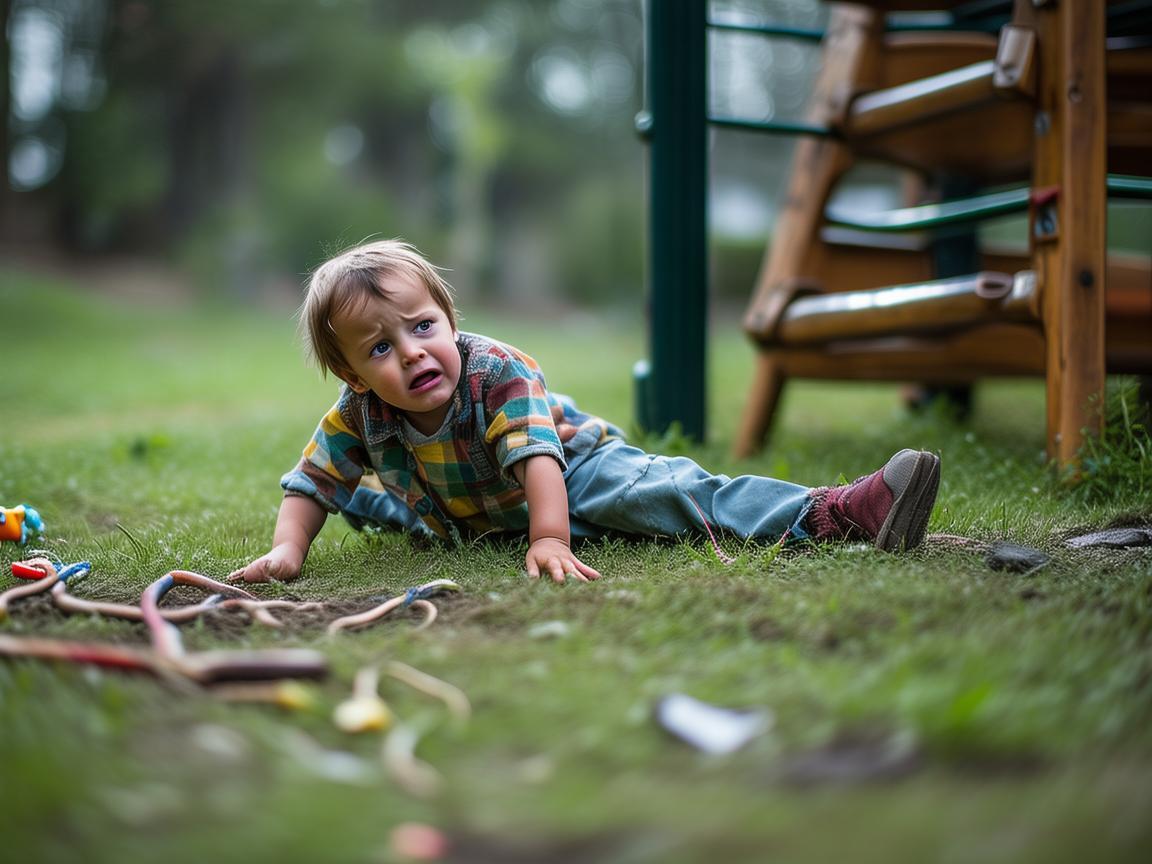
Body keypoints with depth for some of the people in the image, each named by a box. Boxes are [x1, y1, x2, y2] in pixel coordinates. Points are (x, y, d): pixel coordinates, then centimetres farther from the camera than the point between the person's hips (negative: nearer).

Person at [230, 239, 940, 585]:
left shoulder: (498, 371, -31)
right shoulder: (358, 417, -20)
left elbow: (538, 459, -40)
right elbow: (310, 486, -11)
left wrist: (550, 539, -52)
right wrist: (289, 550, -29)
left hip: (573, 469, -5)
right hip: (462, 517, 5)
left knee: (654, 492, -32)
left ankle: (837, 512, -43)